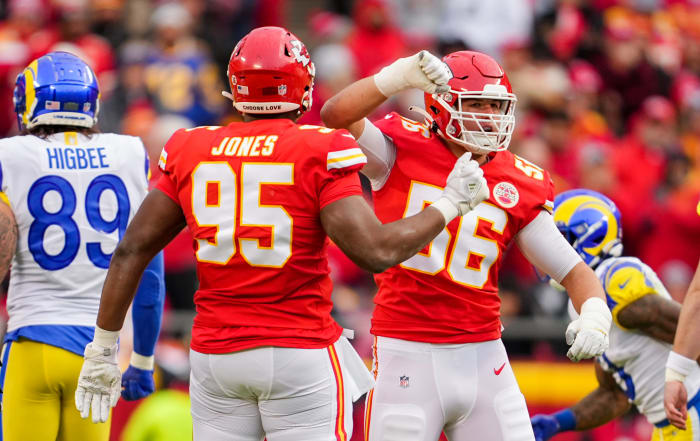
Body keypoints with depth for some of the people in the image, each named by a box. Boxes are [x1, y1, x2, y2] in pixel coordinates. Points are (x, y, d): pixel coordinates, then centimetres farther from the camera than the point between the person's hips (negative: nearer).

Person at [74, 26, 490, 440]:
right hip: (298, 353, -4)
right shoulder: (320, 155, -9)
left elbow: (131, 252, 5)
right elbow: (377, 251, -15)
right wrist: (451, 204, -1)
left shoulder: (190, 153, 4)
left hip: (215, 354, 4)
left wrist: (103, 347, 13)